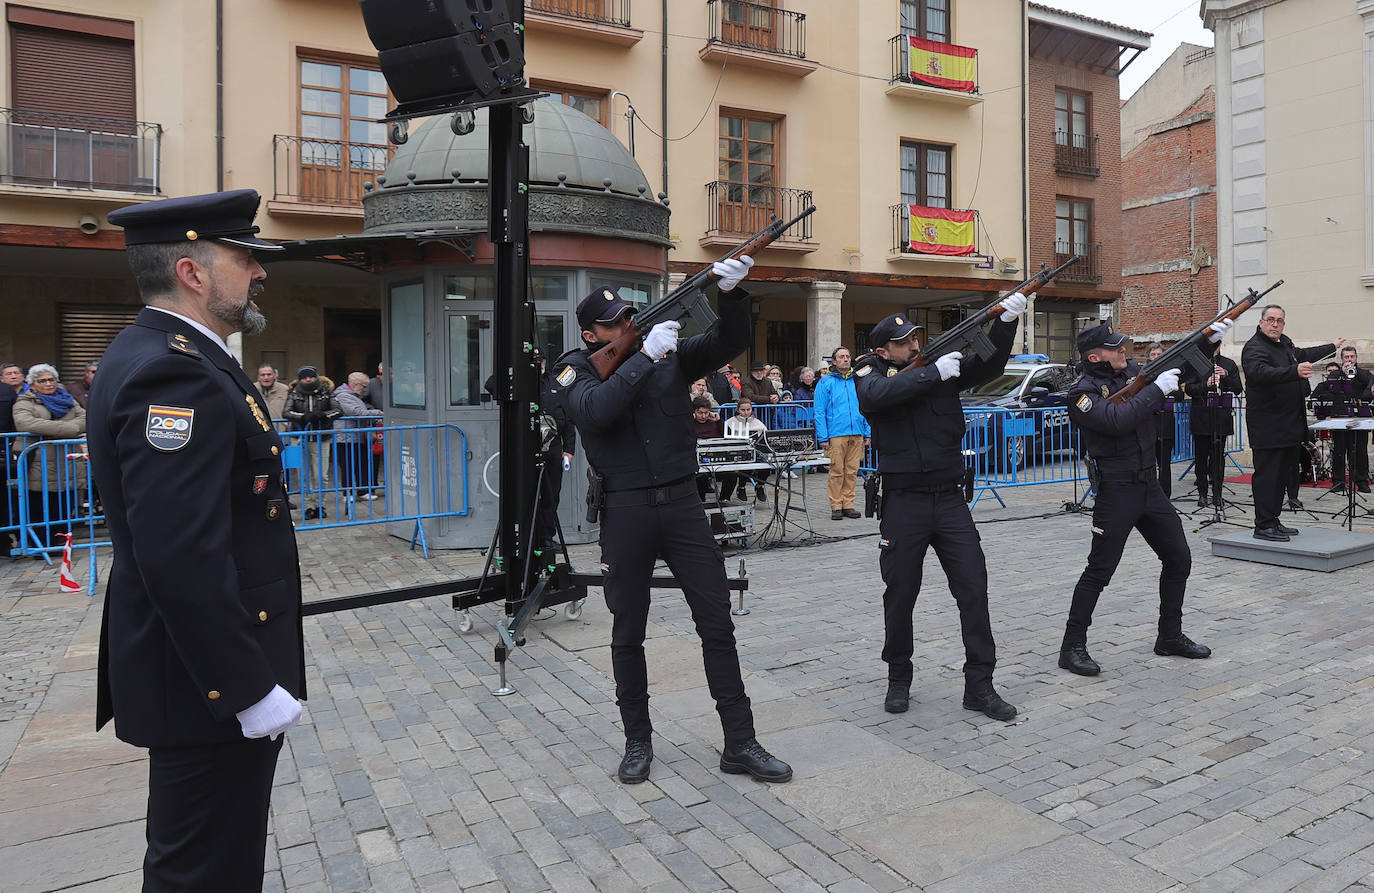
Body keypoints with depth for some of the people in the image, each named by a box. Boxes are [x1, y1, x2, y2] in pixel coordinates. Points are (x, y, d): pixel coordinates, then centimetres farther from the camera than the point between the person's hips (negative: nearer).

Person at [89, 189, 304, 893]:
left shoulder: (154, 354, 11)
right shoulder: (176, 374, -23)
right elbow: (181, 559, -30)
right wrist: (250, 688, -22)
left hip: (192, 668, 10)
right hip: (211, 680, -10)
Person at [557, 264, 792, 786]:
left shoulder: (671, 353, 7)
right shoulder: (577, 369, 1)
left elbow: (729, 344, -2)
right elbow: (596, 410, -20)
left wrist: (732, 293, -20)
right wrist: (645, 356, -22)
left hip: (682, 505, 2)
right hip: (626, 513, -1)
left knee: (718, 625, 3)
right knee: (628, 635, 10)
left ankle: (740, 744, 15)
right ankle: (637, 742, 28)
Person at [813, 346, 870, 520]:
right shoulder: (826, 382, 3)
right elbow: (820, 412, -1)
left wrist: (867, 434, 9)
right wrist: (823, 438, -9)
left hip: (857, 434, 4)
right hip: (836, 434, -4)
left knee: (852, 471, 6)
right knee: (837, 471, -2)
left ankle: (848, 504, 13)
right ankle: (836, 506, 5)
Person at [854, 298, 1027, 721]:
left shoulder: (943, 361, 7)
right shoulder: (870, 373, 0)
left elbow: (988, 366, -3)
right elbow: (879, 394, -22)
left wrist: (1006, 320, -17)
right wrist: (935, 373, -23)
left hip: (950, 499, 2)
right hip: (903, 501, -2)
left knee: (974, 589, 0)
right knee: (900, 595, 9)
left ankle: (979, 686, 11)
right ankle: (898, 679, 27)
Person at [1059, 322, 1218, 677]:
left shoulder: (1131, 371, 8)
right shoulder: (1083, 392, -14)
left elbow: (1178, 369, 20)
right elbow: (1118, 420, -28)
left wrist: (1209, 339, 9)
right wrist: (1157, 388, -22)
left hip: (1150, 486, 8)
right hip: (1117, 491, -8)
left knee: (1179, 559, 13)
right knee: (1099, 571, -5)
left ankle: (1170, 636, 29)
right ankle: (1073, 647, 4)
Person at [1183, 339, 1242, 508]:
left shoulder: (1229, 364, 8)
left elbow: (1238, 389, 3)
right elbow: (1188, 389, -3)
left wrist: (1226, 376, -13)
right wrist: (1206, 384, -19)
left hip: (1221, 416, 1)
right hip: (1201, 416, -1)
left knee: (1219, 455, 2)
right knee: (1201, 455, 3)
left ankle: (1217, 493, 9)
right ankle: (1202, 493, 11)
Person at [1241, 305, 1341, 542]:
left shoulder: (1284, 343, 16)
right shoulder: (1254, 348, -13)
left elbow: (1303, 355, 38)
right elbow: (1261, 372, -33)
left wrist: (1332, 347, 52)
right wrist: (1295, 371, -46)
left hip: (1289, 423, 10)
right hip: (1267, 425, -10)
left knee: (1282, 474, 12)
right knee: (1267, 474, -8)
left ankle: (1272, 521, 19)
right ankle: (1263, 526, -5)